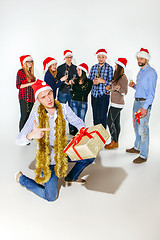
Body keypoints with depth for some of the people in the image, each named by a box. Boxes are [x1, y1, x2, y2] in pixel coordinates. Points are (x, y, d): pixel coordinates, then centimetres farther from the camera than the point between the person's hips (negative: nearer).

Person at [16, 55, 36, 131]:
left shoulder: (30, 72, 15)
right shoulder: (21, 71, -5)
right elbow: (18, 86, -12)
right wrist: (30, 83, -15)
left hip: (31, 98, 6)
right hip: (24, 98, -6)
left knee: (27, 116, 8)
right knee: (24, 117, -6)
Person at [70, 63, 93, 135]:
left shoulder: (89, 82, -1)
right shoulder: (76, 80, 9)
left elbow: (85, 93, -9)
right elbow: (72, 92, 6)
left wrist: (76, 93, -3)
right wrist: (72, 84, -9)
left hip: (83, 103, -2)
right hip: (74, 102, 3)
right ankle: (73, 133, 14)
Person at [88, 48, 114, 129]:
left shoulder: (109, 68, -1)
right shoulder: (93, 67, 12)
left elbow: (111, 82, -3)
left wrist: (103, 81, -18)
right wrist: (93, 81, -8)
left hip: (104, 95, -4)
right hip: (94, 94, 4)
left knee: (102, 118, -3)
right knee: (95, 117, 12)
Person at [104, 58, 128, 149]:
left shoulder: (123, 78, -13)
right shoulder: (117, 77, 13)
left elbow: (125, 92, -15)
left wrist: (118, 88, -27)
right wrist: (110, 87, 13)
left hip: (117, 104, -9)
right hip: (115, 103, 9)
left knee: (110, 122, -7)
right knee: (116, 122, 11)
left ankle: (114, 142, 2)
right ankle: (116, 142, 18)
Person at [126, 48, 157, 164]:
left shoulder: (151, 72, -11)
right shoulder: (141, 71, 16)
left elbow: (151, 92, -18)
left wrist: (145, 107, -24)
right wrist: (134, 86, 5)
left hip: (145, 103, -9)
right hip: (137, 101, 9)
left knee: (143, 129, -7)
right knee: (136, 127, 18)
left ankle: (143, 155, 1)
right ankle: (137, 147, 34)